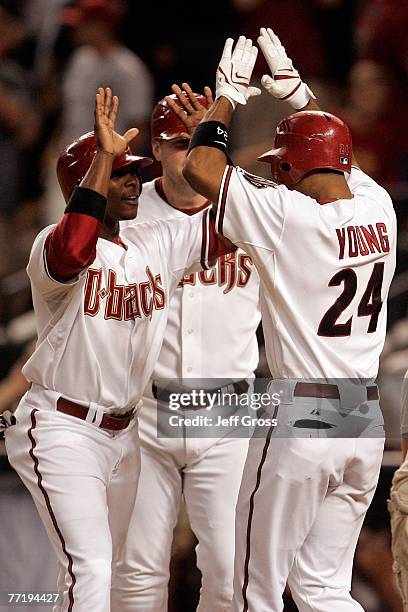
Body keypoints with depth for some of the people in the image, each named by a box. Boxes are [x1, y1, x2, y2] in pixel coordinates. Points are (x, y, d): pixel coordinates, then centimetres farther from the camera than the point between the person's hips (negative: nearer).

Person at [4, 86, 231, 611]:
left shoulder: (157, 245, 6)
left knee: (100, 566, 15)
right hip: (63, 430, -8)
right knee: (89, 568, -18)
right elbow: (74, 251, -39)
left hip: (122, 431, 8)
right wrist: (104, 154, -35)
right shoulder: (52, 245, -15)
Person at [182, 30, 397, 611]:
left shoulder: (289, 216, -14)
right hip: (366, 419, 7)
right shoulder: (377, 209, 4)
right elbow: (335, 154, 26)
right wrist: (296, 91, 31)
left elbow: (200, 168, -7)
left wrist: (228, 96, 6)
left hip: (299, 421, -7)